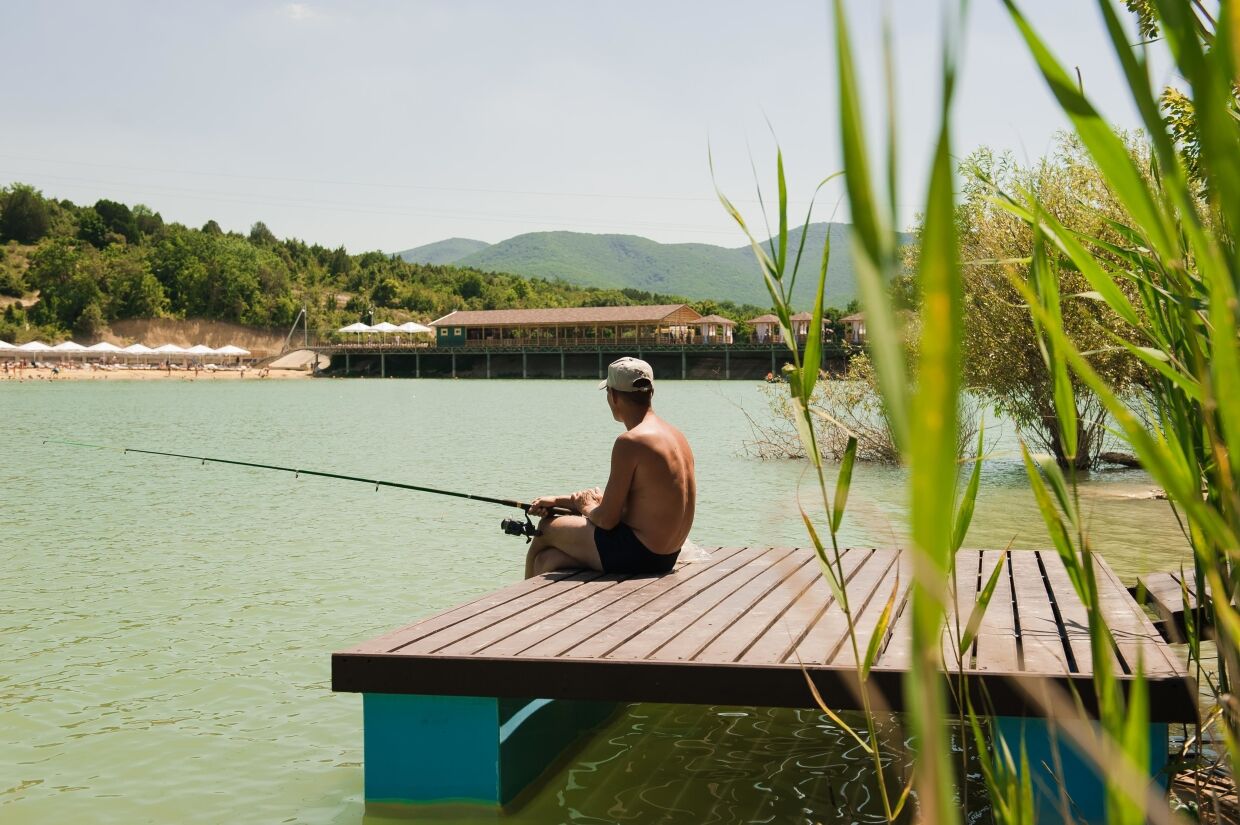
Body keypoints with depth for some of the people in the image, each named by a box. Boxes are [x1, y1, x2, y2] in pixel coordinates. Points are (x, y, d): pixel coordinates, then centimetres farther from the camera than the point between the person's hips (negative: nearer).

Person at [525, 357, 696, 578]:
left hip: (636, 555, -8)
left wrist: (587, 507, 6)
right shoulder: (674, 435, 10)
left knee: (546, 529, 15)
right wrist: (558, 501, 17)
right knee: (547, 560, 16)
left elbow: (606, 519, -18)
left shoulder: (630, 442, -20)